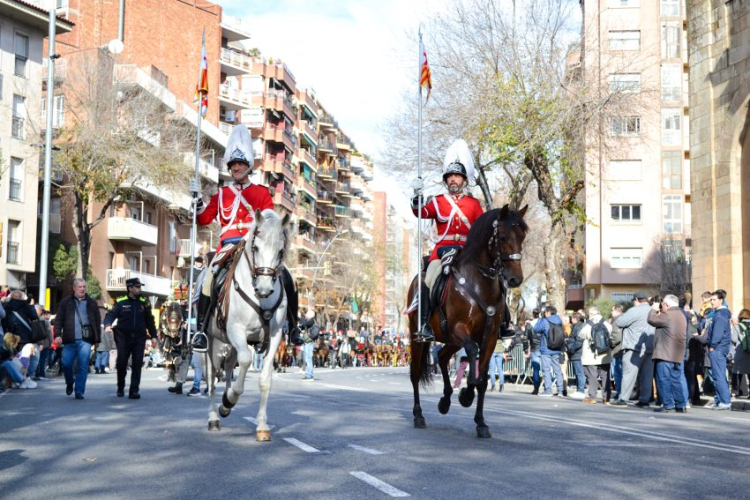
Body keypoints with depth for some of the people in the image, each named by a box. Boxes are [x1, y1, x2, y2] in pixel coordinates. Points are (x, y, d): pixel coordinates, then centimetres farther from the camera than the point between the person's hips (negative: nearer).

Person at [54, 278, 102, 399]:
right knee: (66, 364, 1)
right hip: (69, 340, 0)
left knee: (83, 366, -6)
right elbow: (58, 319, 6)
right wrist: (58, 334, -6)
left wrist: (97, 339, 6)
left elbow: (97, 321, 11)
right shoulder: (66, 302, 8)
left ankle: (79, 391, 1)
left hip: (85, 340, 0)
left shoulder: (91, 303, 10)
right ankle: (69, 383, 30)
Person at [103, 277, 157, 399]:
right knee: (121, 363, 3)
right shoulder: (120, 302, 1)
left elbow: (149, 320, 14)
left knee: (137, 364, -4)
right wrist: (108, 325, -27)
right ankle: (120, 388, 23)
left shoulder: (144, 303, 10)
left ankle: (134, 390, -1)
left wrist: (153, 335, 12)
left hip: (139, 338, 2)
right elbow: (111, 315, -7)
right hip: (124, 337, -2)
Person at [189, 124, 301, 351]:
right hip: (229, 246, 0)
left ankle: (293, 326, 2)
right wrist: (197, 197, -1)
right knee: (210, 278, -26)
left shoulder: (262, 193, 14)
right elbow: (204, 219, 10)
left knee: (286, 279, -15)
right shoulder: (222, 194, 16)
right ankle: (201, 329, -18)